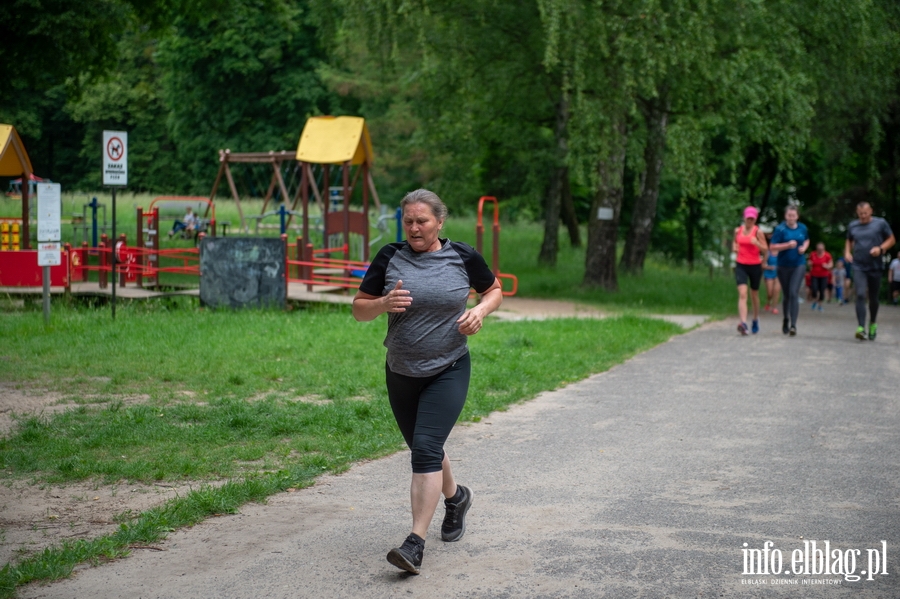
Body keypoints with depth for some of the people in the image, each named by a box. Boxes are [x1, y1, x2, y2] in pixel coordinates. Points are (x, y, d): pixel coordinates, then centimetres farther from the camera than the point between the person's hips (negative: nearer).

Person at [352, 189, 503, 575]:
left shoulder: (462, 257, -5)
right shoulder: (390, 258, -2)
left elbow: (494, 290, 11)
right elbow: (358, 309, 1)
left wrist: (480, 311, -10)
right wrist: (383, 304, -21)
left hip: (448, 372, -3)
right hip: (401, 373, 4)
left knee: (426, 448, -17)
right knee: (424, 451, 17)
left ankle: (416, 543, -17)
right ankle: (455, 497, 48)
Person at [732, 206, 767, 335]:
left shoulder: (758, 232, -5)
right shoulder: (738, 230, 4)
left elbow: (765, 250, -6)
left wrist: (757, 243, -24)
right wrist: (734, 247, 0)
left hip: (755, 266, -1)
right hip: (741, 265, 1)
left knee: (754, 295, 14)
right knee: (742, 294, -16)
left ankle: (756, 319, 37)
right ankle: (743, 323, -27)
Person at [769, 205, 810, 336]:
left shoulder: (802, 228, 4)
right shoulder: (780, 229, -6)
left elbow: (807, 240, 23)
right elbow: (773, 246, -9)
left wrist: (804, 248, 1)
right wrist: (788, 245, -21)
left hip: (799, 265, 1)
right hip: (784, 265, 0)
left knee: (794, 293, -13)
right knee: (786, 295, 10)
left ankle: (793, 325, -17)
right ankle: (786, 319, 36)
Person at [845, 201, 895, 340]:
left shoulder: (880, 223, -1)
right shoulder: (852, 226, 7)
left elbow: (891, 240, 3)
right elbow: (849, 241, 25)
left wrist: (881, 248, -14)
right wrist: (847, 252, 6)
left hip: (875, 266, -1)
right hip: (859, 267, 1)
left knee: (873, 298, 10)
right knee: (860, 295, -17)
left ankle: (872, 324, 34)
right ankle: (861, 327, -22)